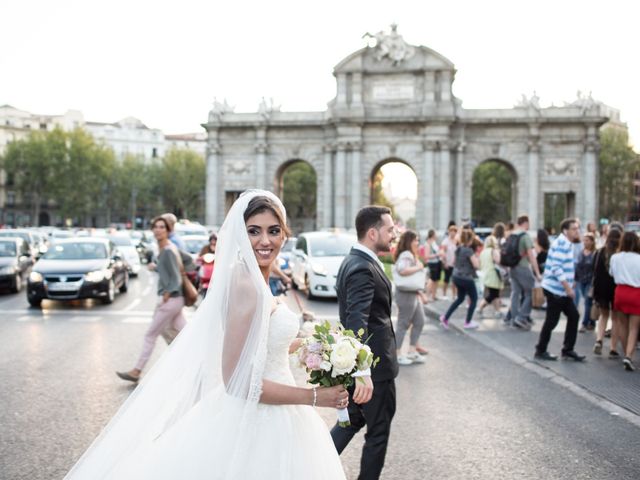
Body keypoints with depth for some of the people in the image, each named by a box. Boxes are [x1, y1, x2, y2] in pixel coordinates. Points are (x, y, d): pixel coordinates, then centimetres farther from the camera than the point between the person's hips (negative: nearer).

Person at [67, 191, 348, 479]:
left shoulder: (255, 281, 4)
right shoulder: (246, 284, -23)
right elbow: (238, 381, -25)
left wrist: (304, 343, 25)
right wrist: (314, 397, -18)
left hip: (267, 420, 9)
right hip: (256, 424, -9)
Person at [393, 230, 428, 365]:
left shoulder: (411, 255, 17)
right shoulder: (406, 255, -18)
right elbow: (402, 270, -37)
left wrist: (420, 292, 21)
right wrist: (418, 267, -24)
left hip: (413, 293, 10)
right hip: (406, 294, -10)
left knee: (419, 322, 14)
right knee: (404, 325, -3)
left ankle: (412, 351, 22)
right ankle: (397, 354, 6)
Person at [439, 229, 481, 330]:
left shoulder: (458, 249, 6)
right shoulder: (469, 250, -17)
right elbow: (476, 265, -19)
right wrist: (476, 258, 0)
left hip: (456, 277, 8)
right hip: (466, 278, -8)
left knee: (460, 298, 22)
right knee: (474, 299, 11)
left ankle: (445, 318, 14)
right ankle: (468, 322, 15)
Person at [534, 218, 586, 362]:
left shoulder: (567, 244, 14)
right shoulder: (561, 244, -18)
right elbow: (556, 268, -24)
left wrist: (569, 288, 19)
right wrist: (568, 288, -22)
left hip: (563, 290, 10)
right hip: (555, 290, -10)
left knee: (574, 316, 10)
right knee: (551, 321, -1)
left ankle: (568, 349, 19)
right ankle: (541, 351, 12)